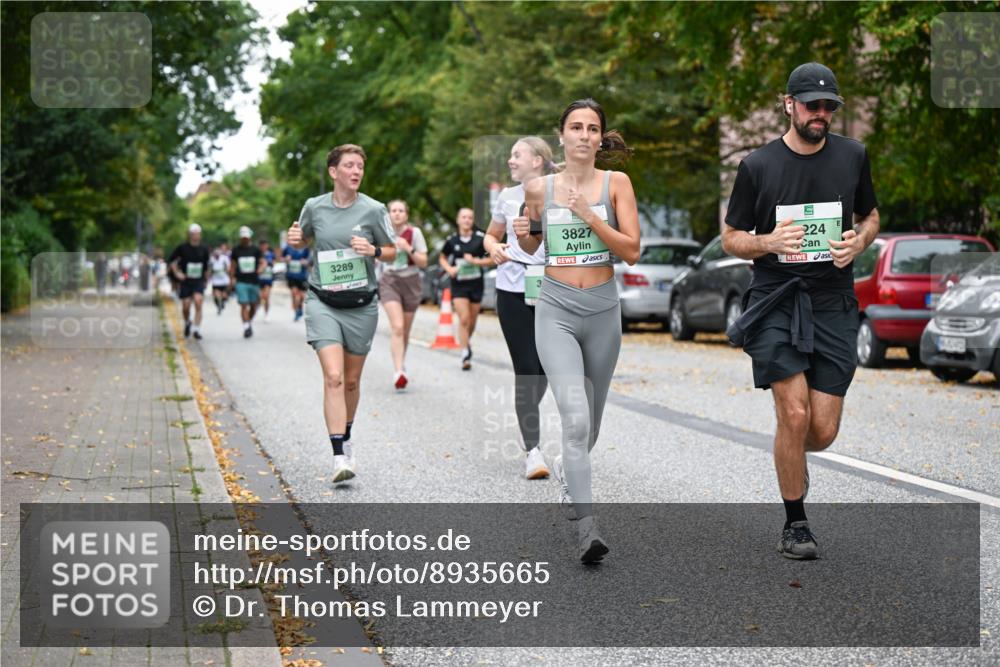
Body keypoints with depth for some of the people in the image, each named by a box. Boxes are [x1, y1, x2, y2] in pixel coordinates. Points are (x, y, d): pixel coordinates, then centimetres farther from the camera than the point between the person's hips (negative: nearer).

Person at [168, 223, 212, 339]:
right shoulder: (182, 248, -3)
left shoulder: (203, 250, 4)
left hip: (199, 281, 0)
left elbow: (207, 266, 16)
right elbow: (172, 260, 7)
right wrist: (176, 273, -3)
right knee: (185, 306, 2)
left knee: (198, 301, -19)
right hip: (185, 281, 0)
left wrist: (206, 277, 12)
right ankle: (187, 323, 34)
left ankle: (197, 329, -18)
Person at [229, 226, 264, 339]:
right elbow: (232, 265, 12)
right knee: (244, 305, -10)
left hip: (254, 281, 1)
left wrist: (260, 269, -14)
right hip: (241, 282, -1)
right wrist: (232, 278, 3)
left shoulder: (256, 250, 6)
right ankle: (246, 327, -12)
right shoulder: (236, 250, 7)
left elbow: (262, 262, 8)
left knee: (253, 305, 7)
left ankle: (250, 322, 29)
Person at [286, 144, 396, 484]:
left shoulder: (373, 210, -4)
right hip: (323, 302, -1)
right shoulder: (314, 207, 0)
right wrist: (295, 239, -5)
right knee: (333, 377, -16)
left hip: (361, 305, 1)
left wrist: (373, 251, -15)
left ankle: (346, 440, 37)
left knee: (352, 381, 12)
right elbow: (302, 240, 18)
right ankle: (339, 457, -18)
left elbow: (392, 251, 6)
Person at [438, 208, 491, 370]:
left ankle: (467, 341, 42)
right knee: (464, 318, -13)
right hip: (458, 284, -1)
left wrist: (475, 261, -13)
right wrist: (449, 269, -4)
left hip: (476, 283, 1)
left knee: (472, 320, 12)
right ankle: (465, 355, -10)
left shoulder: (480, 239, -4)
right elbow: (442, 258, 15)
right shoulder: (452, 240, -1)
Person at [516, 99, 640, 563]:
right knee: (575, 417, -19)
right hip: (556, 311, -1)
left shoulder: (616, 183, -1)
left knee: (590, 422, 16)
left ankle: (566, 470, 50)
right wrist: (523, 233, -4)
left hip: (602, 311, 2)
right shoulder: (539, 188, 2)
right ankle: (587, 528, -22)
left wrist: (590, 215, -17)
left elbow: (632, 252, -8)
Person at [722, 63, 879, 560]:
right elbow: (731, 238, 5)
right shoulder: (758, 166, -1)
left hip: (834, 304, 3)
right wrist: (768, 243, -16)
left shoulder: (852, 156, 6)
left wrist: (859, 242, -3)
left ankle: (792, 456, 36)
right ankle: (795, 525, 5)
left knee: (823, 432, -1)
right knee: (795, 415, -12)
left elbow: (870, 216, 21)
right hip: (776, 301, -2)